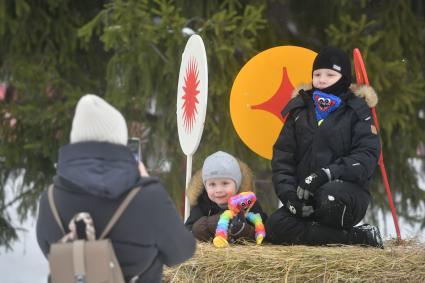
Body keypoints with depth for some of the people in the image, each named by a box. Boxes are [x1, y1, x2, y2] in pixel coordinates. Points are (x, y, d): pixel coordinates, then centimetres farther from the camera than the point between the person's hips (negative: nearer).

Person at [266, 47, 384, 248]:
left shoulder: (357, 110, 4)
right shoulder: (299, 109, 15)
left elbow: (367, 156, -9)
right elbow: (282, 155, 9)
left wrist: (328, 174, -24)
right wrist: (288, 192, -10)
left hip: (347, 190, -4)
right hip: (304, 195, 5)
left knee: (329, 196, -40)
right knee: (275, 226, -26)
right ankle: (359, 238, -23)